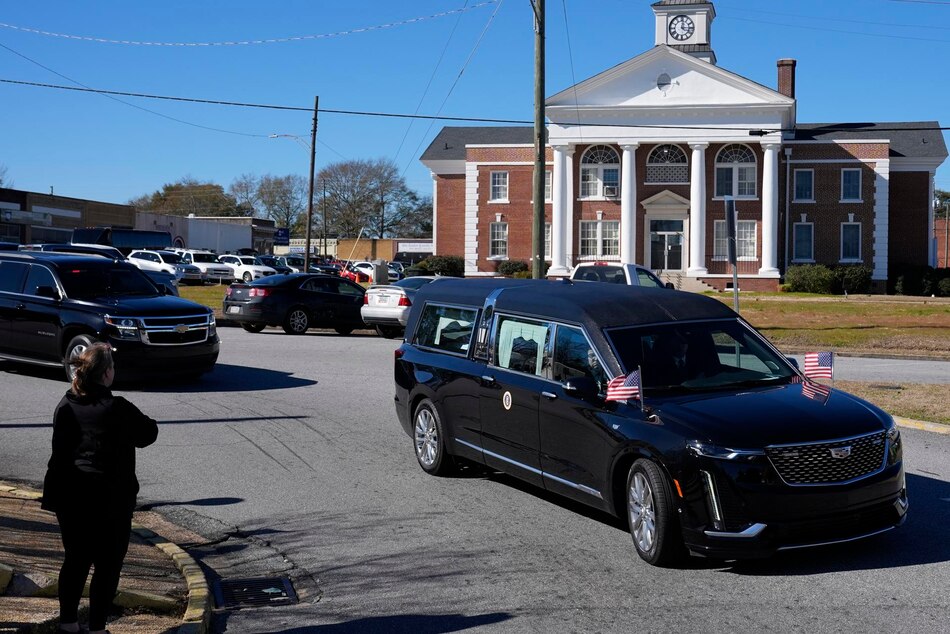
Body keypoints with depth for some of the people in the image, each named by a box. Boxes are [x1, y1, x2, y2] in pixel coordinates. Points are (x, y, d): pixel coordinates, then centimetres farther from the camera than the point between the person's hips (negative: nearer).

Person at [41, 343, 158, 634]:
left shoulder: (65, 406, 2)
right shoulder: (117, 409, -16)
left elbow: (63, 444, 11)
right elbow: (148, 433, -3)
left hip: (67, 497, 6)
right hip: (108, 498, -6)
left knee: (75, 559, 19)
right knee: (108, 564, 6)